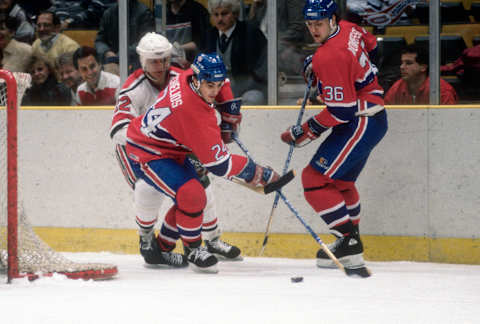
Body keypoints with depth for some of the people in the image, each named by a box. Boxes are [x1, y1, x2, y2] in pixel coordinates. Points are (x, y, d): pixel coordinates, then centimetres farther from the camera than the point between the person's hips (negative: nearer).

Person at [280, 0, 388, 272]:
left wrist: (306, 132, -15)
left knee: (315, 178, -11)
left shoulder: (329, 57, -25)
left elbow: (341, 110, -26)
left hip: (361, 124, -11)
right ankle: (350, 246, 29)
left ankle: (349, 240, -13)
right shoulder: (349, 29, 3)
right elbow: (370, 44, 27)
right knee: (340, 181, 23)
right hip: (374, 117, 11)